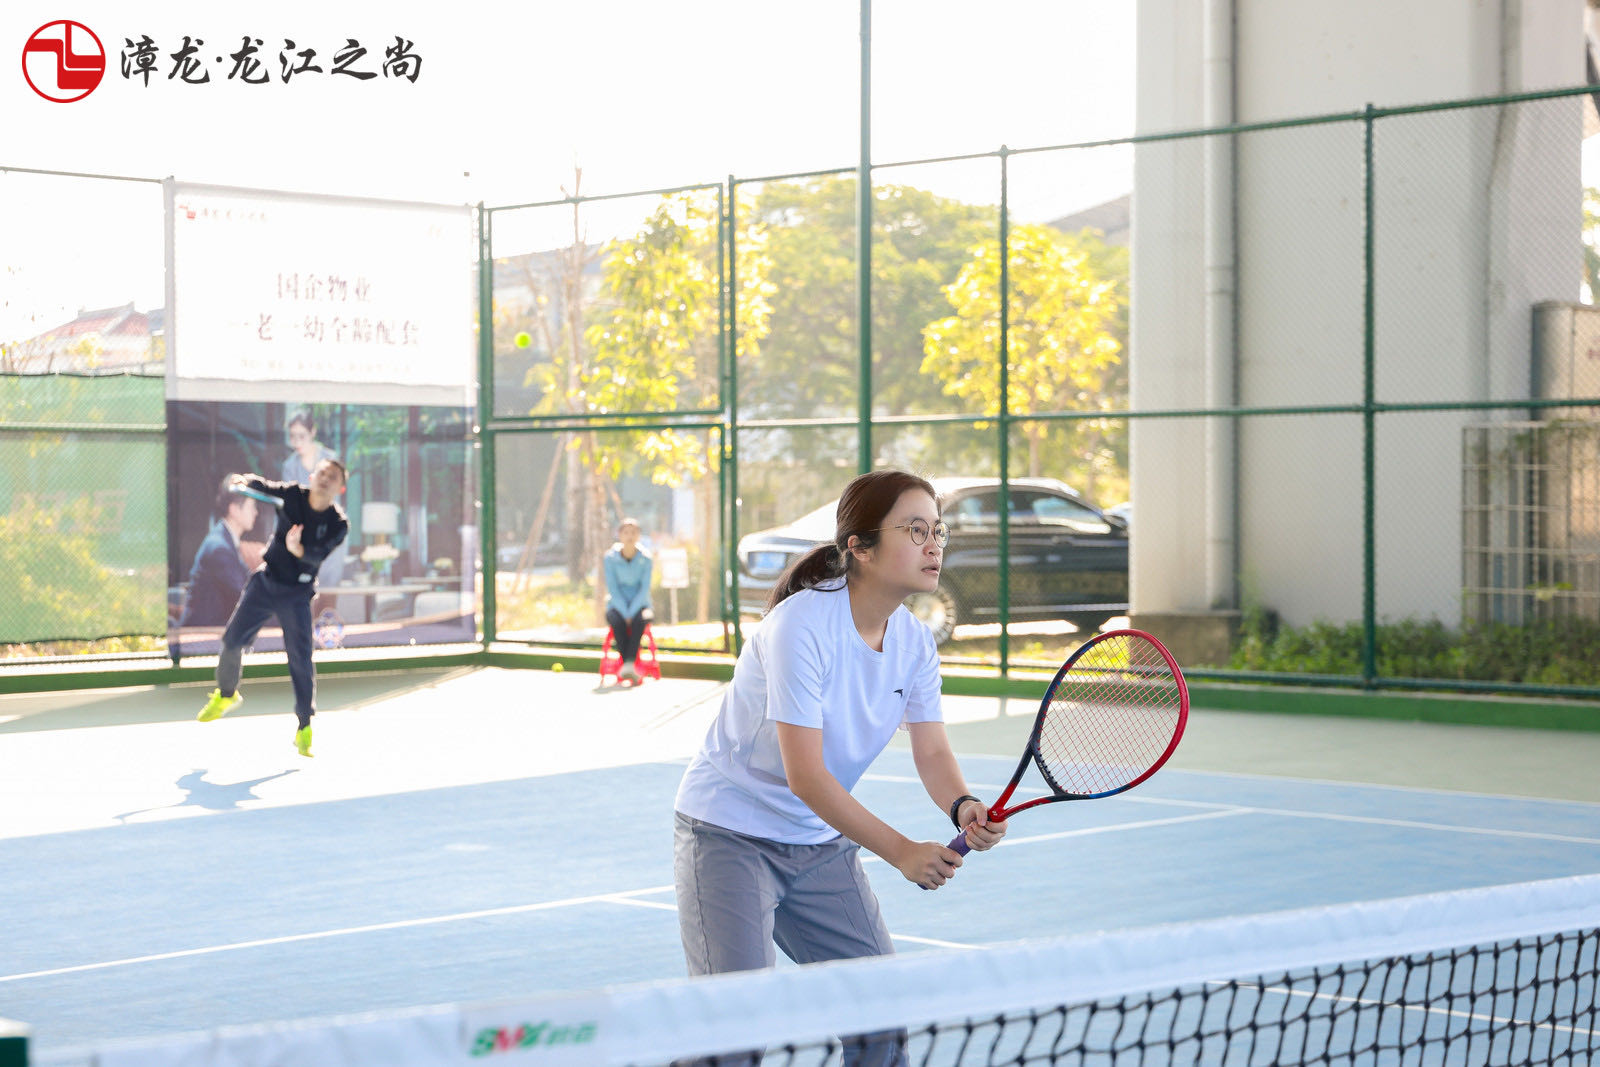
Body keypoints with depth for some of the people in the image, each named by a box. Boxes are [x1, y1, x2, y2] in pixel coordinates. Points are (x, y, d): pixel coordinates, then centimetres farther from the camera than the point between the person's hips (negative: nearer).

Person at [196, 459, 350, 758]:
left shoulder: (338, 524, -12)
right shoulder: (292, 496, -3)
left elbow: (318, 555, -26)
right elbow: (262, 487, -9)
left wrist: (299, 550, -48)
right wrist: (246, 481, -33)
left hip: (296, 595, -3)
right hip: (264, 583, 3)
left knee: (300, 660, -10)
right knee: (232, 642, 5)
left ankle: (305, 728, -2)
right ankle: (225, 695, 33)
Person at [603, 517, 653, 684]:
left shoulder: (645, 559, -2)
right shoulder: (610, 557, -3)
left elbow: (644, 589, -7)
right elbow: (612, 588, -7)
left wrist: (631, 612, -18)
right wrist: (624, 613, -17)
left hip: (639, 604, 0)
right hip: (617, 605, 0)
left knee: (641, 618, -35)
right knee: (616, 620, -35)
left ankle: (630, 662, -43)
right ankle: (627, 665, -35)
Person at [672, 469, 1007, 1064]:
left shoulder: (916, 644, -2)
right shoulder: (802, 624, -25)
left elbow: (932, 753, -5)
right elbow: (804, 773, -28)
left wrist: (962, 808, -28)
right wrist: (901, 852, -33)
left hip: (822, 842, 7)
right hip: (730, 834, -7)